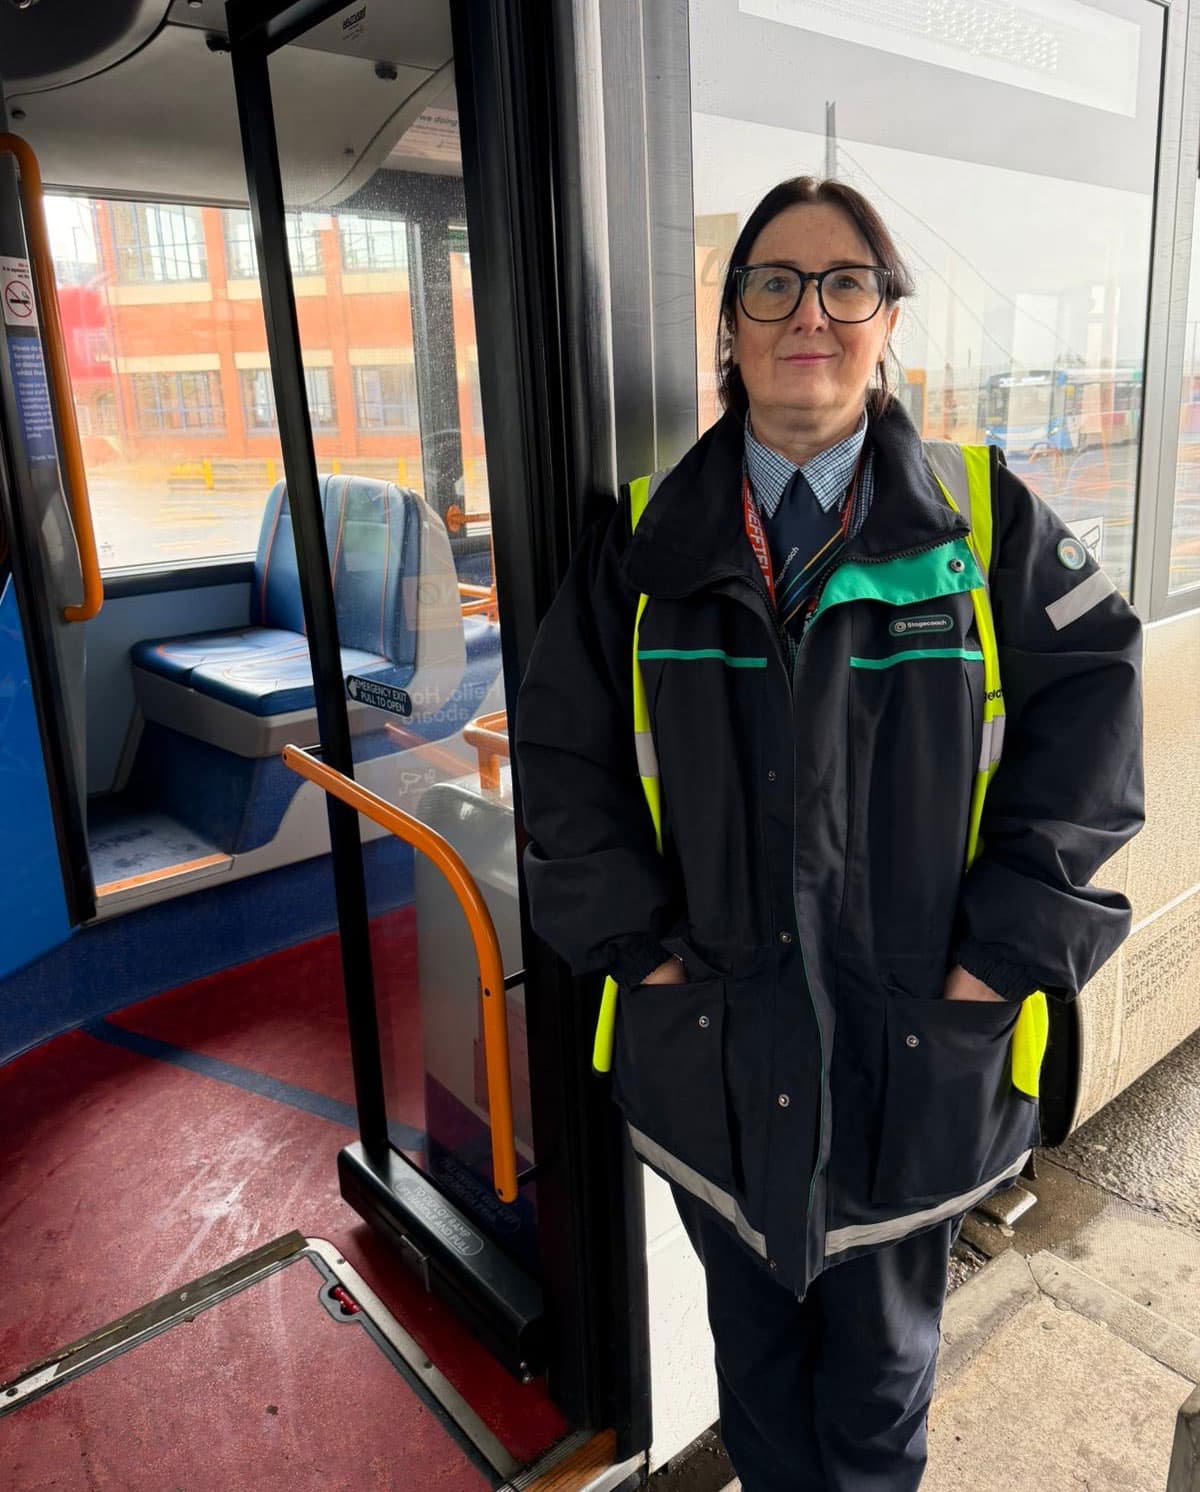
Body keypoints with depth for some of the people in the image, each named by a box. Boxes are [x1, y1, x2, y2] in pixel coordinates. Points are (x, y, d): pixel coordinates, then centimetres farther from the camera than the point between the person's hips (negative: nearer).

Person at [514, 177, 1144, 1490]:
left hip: (917, 1045, 0)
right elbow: (560, 745, 0)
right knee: (753, 1334, 23)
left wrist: (1008, 941, -10)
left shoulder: (985, 521, -4)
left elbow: (1093, 704, -5)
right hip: (714, 1040, 1)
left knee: (882, 1355, 21)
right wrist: (637, 936, -6)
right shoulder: (647, 540, -1)